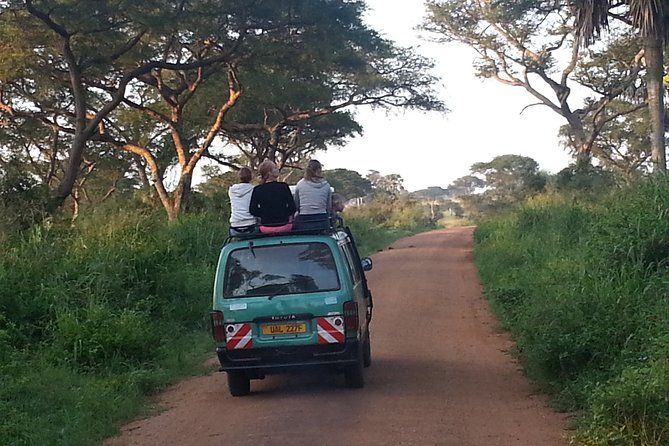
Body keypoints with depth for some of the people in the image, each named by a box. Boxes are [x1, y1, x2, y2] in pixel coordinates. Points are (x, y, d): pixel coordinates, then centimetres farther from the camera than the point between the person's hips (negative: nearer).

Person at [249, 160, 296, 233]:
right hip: (284, 226, -2)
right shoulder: (284, 187, -6)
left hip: (266, 228, 2)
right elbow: (292, 208, -4)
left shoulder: (257, 190, -3)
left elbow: (252, 211, 1)